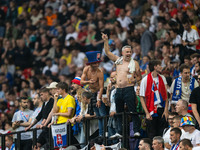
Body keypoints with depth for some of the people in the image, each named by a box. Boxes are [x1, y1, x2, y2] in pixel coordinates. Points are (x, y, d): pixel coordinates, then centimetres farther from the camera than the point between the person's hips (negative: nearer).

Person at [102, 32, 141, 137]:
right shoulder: (118, 60, 15)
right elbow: (107, 52, 19)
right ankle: (119, 132, 15)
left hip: (129, 89, -5)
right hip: (118, 90, 5)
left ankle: (136, 131, -13)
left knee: (133, 111, -11)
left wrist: (134, 80, -13)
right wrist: (106, 41, 11)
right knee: (119, 112, 9)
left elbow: (139, 76, 7)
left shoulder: (134, 63, 4)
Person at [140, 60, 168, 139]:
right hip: (151, 111, -3)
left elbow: (165, 96, 10)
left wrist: (166, 110, -2)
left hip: (162, 109, 3)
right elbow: (142, 98, -3)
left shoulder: (162, 78, 9)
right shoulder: (145, 80, -3)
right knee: (152, 135, -3)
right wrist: (147, 113, -11)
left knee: (163, 134, 0)